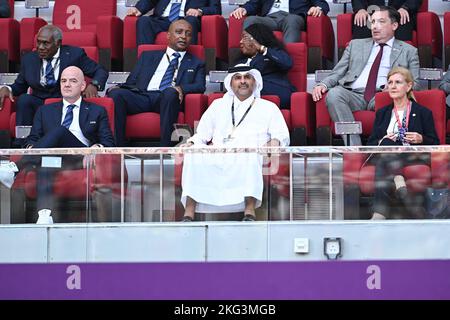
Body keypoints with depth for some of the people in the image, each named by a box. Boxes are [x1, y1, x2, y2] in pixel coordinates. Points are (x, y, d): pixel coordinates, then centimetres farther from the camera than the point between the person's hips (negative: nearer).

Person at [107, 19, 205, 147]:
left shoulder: (196, 64, 25)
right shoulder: (148, 56, 29)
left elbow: (200, 87, 8)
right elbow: (131, 82, 21)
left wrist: (181, 88, -15)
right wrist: (116, 88, -3)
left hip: (168, 99, -2)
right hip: (142, 96, 2)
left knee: (170, 92, -39)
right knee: (116, 93, -30)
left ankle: (165, 148, -43)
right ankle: (118, 148, -33)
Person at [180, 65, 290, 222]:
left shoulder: (268, 107, 25)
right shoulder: (218, 105, 32)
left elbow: (281, 135, 13)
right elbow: (202, 134, 26)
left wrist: (273, 143, -11)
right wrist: (191, 143, 4)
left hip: (249, 157, -2)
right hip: (218, 158, 2)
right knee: (194, 153, -31)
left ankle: (249, 211, -47)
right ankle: (188, 213, -38)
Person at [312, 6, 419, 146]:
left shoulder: (408, 51, 19)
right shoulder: (356, 45, 26)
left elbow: (414, 83, 11)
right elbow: (337, 73, 20)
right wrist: (323, 84, -2)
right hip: (353, 95, 2)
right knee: (334, 93, -32)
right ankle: (354, 149, -37)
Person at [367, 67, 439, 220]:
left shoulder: (423, 112, 18)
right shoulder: (382, 113, 27)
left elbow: (435, 143, 14)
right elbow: (370, 143, 19)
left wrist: (421, 139, -7)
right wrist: (381, 142, -4)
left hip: (412, 156, -3)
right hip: (386, 155, 3)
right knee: (386, 144, -38)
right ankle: (399, 184, -60)